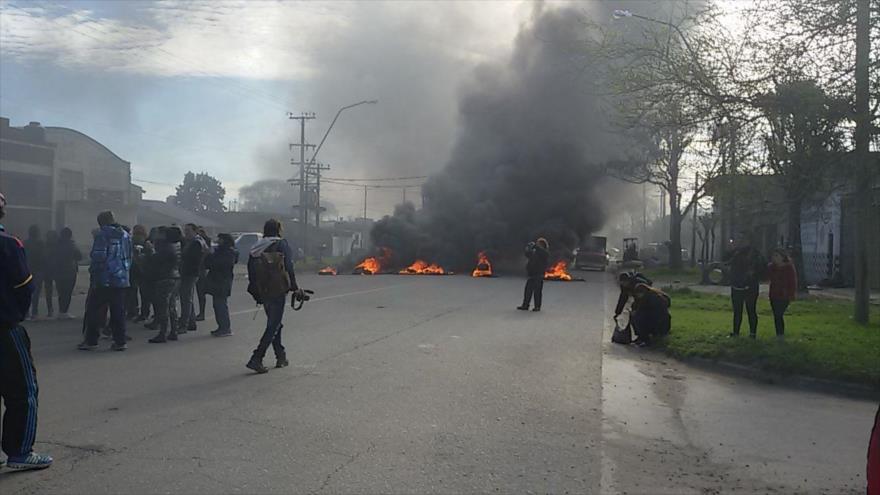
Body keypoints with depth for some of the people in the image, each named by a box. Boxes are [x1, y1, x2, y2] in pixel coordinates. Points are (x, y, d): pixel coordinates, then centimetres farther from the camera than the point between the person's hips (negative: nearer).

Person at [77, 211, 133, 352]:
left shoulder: (102, 234, -9)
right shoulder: (126, 235, 12)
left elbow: (98, 256, -16)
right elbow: (129, 257, 15)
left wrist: (93, 273, -6)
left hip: (103, 279, -6)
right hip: (121, 280, 6)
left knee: (94, 310, 5)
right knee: (118, 312, 7)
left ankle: (91, 341, 7)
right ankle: (120, 341, 6)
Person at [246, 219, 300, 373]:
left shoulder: (256, 248, 9)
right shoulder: (281, 244, -5)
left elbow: (251, 271, 7)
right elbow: (289, 267, -11)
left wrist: (256, 293, 13)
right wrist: (294, 287, -4)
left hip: (263, 292, 6)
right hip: (278, 292, -6)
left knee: (273, 324, 19)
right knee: (273, 326, -2)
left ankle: (281, 357, 24)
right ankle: (256, 359, -10)